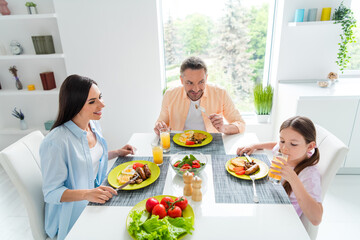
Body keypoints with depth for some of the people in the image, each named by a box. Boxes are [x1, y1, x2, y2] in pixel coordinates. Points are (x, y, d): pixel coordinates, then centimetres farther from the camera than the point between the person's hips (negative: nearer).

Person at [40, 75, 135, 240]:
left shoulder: (93, 124, -3)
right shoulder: (56, 142, -29)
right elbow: (51, 193, -21)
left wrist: (117, 153, 1)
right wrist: (87, 194, -35)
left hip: (98, 197, 7)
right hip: (75, 217, -7)